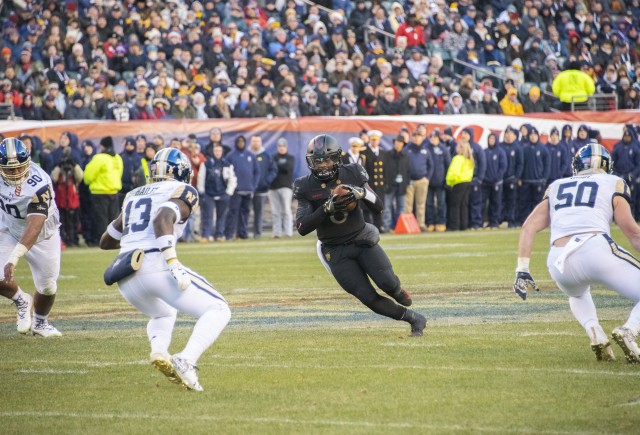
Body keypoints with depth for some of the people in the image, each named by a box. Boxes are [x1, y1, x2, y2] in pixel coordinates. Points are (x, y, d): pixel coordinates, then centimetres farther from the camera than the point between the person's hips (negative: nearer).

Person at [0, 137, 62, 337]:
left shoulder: (39, 185, -38)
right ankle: (22, 301, 21)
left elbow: (34, 227, -43)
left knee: (47, 287, 6)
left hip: (41, 236, -3)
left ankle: (40, 323, 38)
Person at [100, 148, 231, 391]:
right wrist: (173, 263, -23)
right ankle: (187, 361, -21)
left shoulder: (134, 196, 26)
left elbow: (106, 241, 34)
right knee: (218, 311, 3)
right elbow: (163, 218, -16)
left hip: (126, 279, 7)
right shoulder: (182, 192, 7)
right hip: (155, 265, -7)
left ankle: (159, 352, 1)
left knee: (163, 314, 34)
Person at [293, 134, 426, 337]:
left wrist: (362, 193, -23)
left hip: (362, 240, 1)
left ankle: (399, 292, 18)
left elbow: (379, 208, -2)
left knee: (387, 283, -19)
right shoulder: (306, 187, -7)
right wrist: (327, 209, -28)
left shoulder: (352, 174, -4)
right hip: (336, 251, -1)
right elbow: (302, 227, -15)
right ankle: (413, 318, 5)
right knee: (369, 298, -12)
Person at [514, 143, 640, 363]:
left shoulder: (557, 188, 28)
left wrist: (522, 270, 17)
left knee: (577, 295, 37)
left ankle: (594, 332, 8)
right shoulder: (613, 184, 17)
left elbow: (529, 226, 18)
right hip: (596, 247, -4)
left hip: (559, 262, 4)